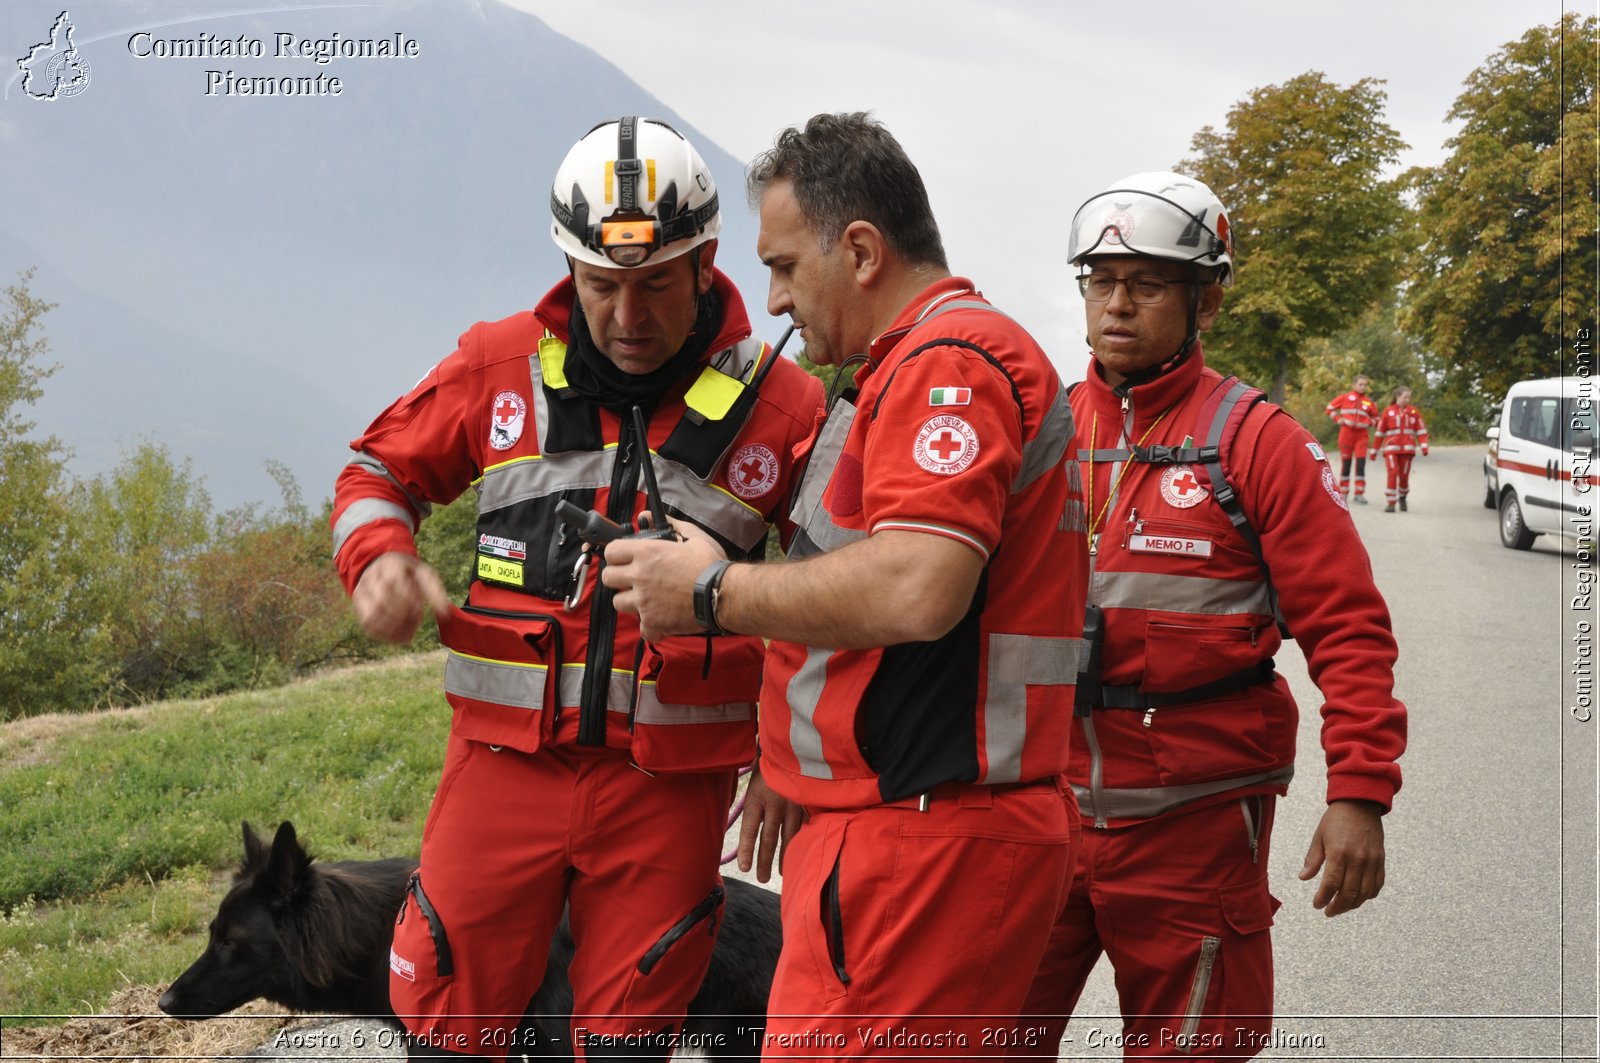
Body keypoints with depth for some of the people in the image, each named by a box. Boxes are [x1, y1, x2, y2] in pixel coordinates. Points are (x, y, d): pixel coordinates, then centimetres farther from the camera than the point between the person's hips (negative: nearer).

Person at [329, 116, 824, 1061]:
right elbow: (383, 467, 15)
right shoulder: (501, 367, 1)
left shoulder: (783, 406, -2)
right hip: (506, 761, 1)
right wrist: (377, 555, -7)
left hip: (670, 781, -1)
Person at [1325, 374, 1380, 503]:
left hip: (1362, 435, 1)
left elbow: (1376, 418, 16)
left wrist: (1370, 422, -4)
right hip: (1347, 433, -1)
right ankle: (1343, 492, 16)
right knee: (1345, 464, 5)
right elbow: (1331, 407, 10)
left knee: (1361, 464, -8)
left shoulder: (1369, 402, 5)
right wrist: (1337, 419, -2)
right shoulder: (1346, 397, 1)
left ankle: (1359, 494, -6)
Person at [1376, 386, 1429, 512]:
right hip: (1391, 448, -1)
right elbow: (1380, 432, 8)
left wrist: (1424, 446, -9)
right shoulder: (1388, 411, 5)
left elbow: (1421, 430, 4)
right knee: (1393, 473, -15)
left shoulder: (1414, 411, 6)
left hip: (1407, 448, 1)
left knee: (1404, 475, 3)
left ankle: (1402, 497, 31)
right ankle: (1391, 503, -11)